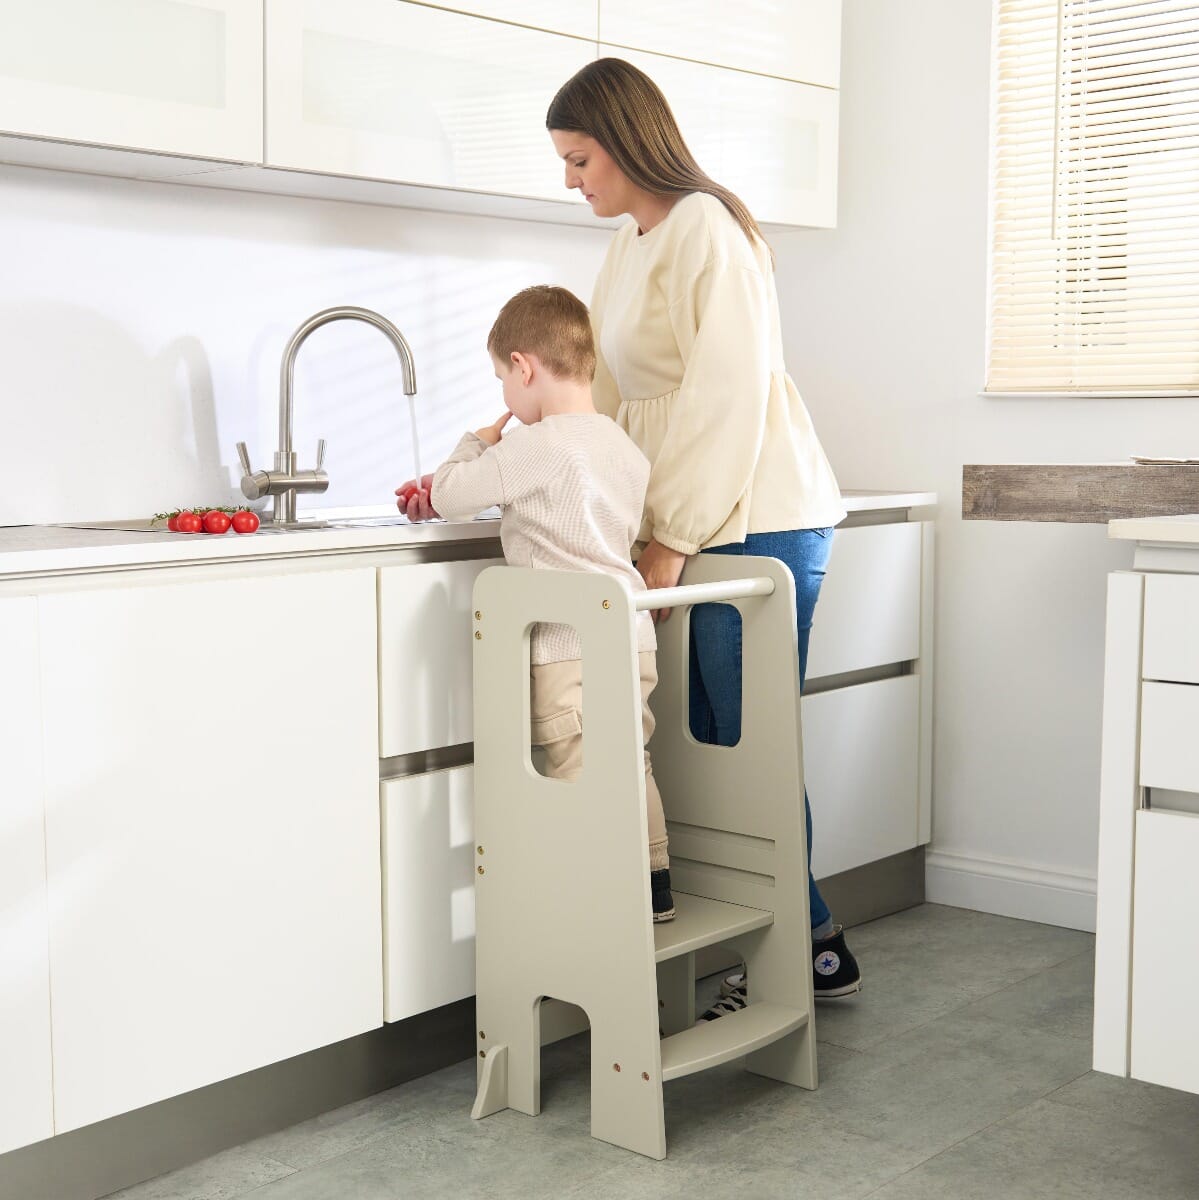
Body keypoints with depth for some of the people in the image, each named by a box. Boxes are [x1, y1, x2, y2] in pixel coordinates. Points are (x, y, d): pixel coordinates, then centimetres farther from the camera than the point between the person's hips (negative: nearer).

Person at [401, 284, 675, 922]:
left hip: (571, 651, -8)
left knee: (582, 777, -1)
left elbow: (451, 496, -8)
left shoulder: (536, 446, -15)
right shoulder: (626, 450, 12)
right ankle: (654, 887, 27)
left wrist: (475, 444, 12)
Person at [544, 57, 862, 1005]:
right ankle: (813, 942, 15)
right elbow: (588, 387, 19)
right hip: (700, 524, 9)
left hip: (758, 518, -9)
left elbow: (727, 397, -16)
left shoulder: (706, 229, -10)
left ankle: (810, 950, 6)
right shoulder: (632, 245, 19)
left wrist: (671, 540, -15)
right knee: (720, 744, 6)